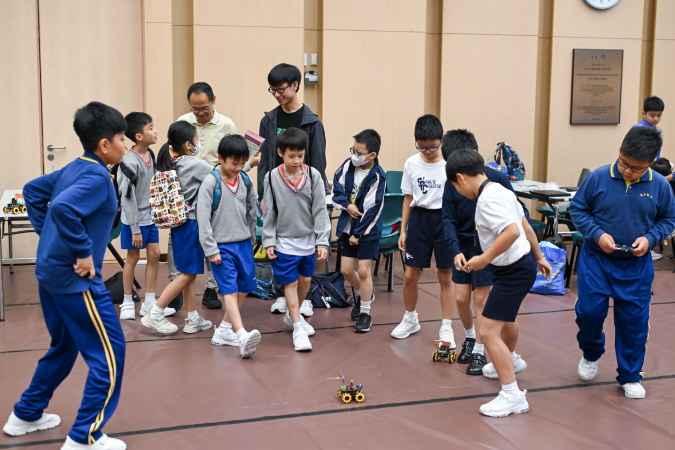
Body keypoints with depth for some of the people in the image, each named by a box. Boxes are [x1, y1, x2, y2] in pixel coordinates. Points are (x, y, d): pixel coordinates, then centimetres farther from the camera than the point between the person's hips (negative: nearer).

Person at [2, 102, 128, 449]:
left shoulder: (73, 169, 11)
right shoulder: (97, 176, -17)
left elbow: (33, 191, 21)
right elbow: (63, 207, -33)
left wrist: (47, 234, 19)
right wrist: (83, 252, -24)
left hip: (49, 272, 10)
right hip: (76, 279, -10)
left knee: (64, 346, 26)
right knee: (109, 353, -2)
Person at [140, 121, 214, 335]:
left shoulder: (172, 165, 6)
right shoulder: (195, 164, -15)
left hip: (179, 224, 8)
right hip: (192, 223, -8)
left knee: (189, 273, 14)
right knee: (187, 274, -1)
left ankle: (193, 319, 20)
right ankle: (154, 315, -1)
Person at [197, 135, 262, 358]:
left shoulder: (245, 181, 6)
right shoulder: (211, 183, -10)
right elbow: (203, 219, -11)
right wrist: (211, 250, -13)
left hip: (243, 243, 6)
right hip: (221, 246, -6)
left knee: (244, 286, 9)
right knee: (229, 289, -13)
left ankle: (224, 330, 23)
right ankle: (242, 337, -23)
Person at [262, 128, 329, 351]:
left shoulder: (313, 176, -6)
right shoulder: (272, 177, -7)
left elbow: (320, 209, -4)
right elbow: (269, 213, -2)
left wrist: (322, 241, -8)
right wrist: (269, 241, -5)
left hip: (308, 240, 3)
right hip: (284, 241, -3)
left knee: (305, 280, 15)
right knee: (290, 283, 0)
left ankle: (292, 315, 38)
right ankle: (298, 329, 8)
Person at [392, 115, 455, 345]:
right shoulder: (412, 164, 2)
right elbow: (408, 198, 10)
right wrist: (403, 230, 9)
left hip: (445, 220, -3)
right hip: (419, 219, 3)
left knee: (445, 277, 5)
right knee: (410, 275, 4)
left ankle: (446, 328, 16)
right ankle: (410, 319, 28)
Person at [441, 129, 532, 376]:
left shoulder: (496, 179, -15)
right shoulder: (452, 184, -8)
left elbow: (518, 208, -5)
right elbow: (449, 220, -8)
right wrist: (456, 250, -22)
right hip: (463, 246, 3)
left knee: (481, 299, 0)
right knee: (461, 298, 4)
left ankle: (479, 352, 14)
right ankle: (469, 337, 33)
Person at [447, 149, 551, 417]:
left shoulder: (487, 199, -24)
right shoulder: (500, 190, 6)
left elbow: (512, 232, -36)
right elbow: (525, 225, 14)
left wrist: (484, 259, -29)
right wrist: (538, 257, 23)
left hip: (515, 271, -11)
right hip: (524, 262, 11)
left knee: (488, 331, -12)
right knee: (505, 316, 34)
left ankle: (512, 396, -8)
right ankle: (511, 360, 61)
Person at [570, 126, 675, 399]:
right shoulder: (599, 178, -11)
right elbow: (577, 209, -1)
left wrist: (650, 238, -12)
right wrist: (597, 234, -15)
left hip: (636, 265, 1)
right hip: (596, 259, -1)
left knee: (634, 320, 5)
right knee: (590, 311, -4)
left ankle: (630, 376, 24)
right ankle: (591, 354, 30)